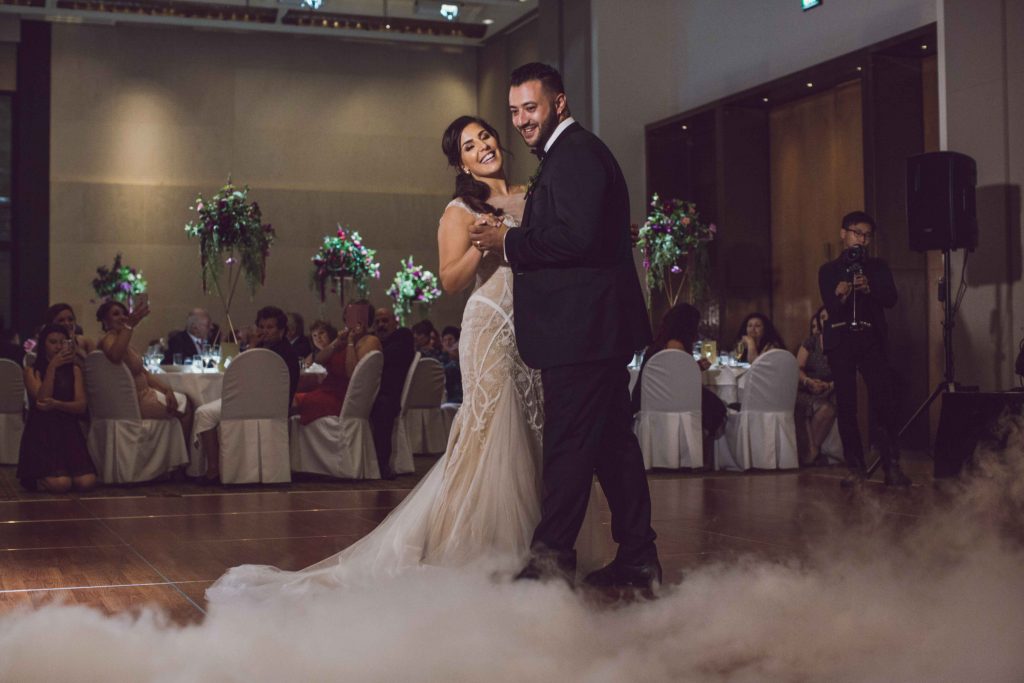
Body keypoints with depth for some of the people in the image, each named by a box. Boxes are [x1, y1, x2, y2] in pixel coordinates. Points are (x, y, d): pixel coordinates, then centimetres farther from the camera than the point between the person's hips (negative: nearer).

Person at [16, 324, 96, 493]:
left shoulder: (74, 370, 11)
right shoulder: (32, 371, 3)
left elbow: (81, 406, 0)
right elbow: (42, 401, -13)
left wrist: (57, 404, -20)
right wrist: (52, 367, -15)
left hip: (69, 432, 3)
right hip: (41, 434, -3)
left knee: (86, 482, -18)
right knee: (60, 484, -25)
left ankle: (56, 474, 13)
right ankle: (38, 477, 9)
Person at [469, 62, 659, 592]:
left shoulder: (574, 154, -11)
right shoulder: (573, 153, 23)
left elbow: (577, 237, -23)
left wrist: (508, 242, -12)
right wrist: (512, 241, 10)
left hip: (582, 329, -11)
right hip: (596, 327, 11)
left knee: (569, 447, -7)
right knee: (612, 441, 13)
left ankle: (551, 561, -2)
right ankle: (637, 561, 19)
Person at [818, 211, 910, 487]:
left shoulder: (878, 267, 14)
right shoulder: (828, 270, 11)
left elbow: (891, 298, -1)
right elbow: (830, 307, -2)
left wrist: (869, 288, -20)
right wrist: (840, 296, -24)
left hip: (871, 339, 0)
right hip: (840, 340, 0)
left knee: (884, 401, -11)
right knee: (845, 405, -3)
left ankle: (892, 467, -10)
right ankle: (856, 467, 3)